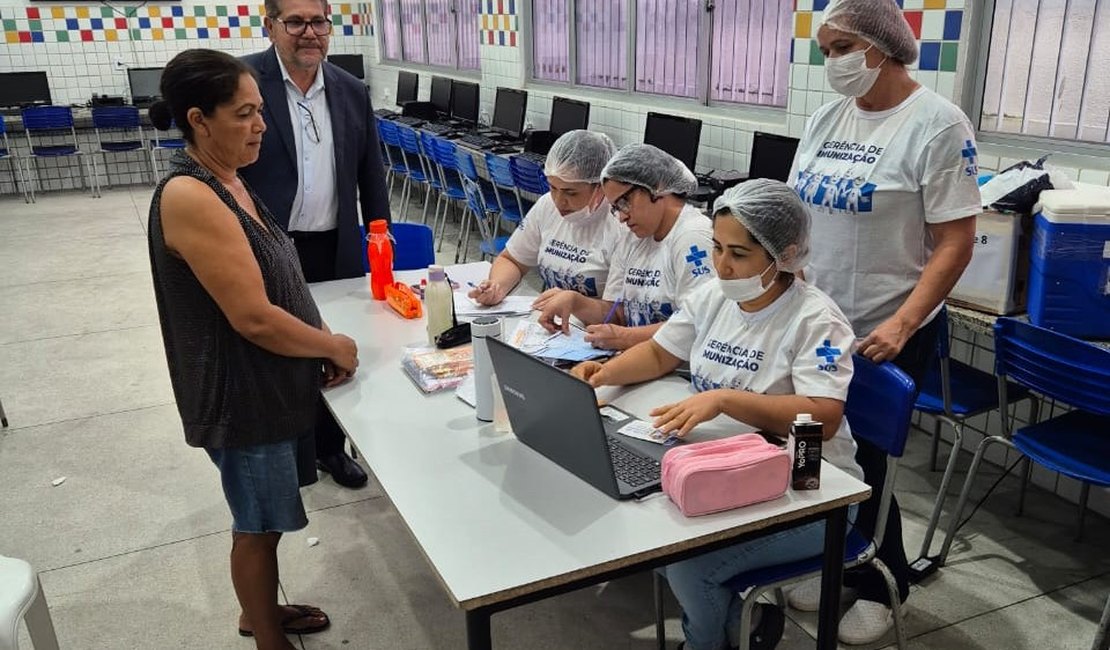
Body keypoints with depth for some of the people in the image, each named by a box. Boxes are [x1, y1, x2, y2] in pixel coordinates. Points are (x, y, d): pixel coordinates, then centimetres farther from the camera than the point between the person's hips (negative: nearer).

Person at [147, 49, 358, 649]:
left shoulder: (227, 180, 5)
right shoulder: (190, 197, -26)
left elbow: (276, 281, 12)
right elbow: (254, 317, -27)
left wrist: (321, 342, 0)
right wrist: (334, 346, -13)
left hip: (269, 383, 9)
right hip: (243, 394, -9)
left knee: (264, 518, 25)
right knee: (260, 525, 10)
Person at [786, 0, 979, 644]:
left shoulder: (938, 123, -11)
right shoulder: (826, 119, 7)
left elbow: (956, 241, -14)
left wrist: (902, 324, -21)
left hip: (885, 332, -5)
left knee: (862, 458, 5)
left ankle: (879, 587, 28)